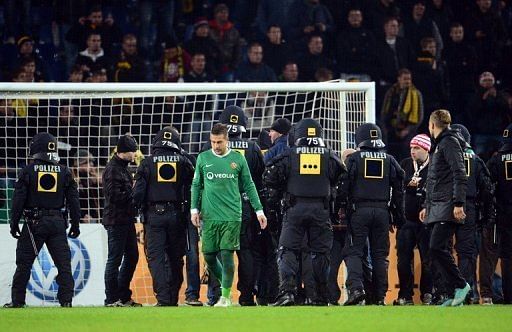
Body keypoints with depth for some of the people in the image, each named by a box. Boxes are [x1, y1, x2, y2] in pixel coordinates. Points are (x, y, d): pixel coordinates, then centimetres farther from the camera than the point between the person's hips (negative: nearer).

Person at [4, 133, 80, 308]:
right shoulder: (64, 172, 4)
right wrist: (75, 224, 12)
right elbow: (73, 200, 5)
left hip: (34, 223, -2)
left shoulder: (28, 170, -3)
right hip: (57, 222, 2)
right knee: (63, 262, 4)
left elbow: (18, 199, -5)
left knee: (24, 262, 6)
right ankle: (66, 299, -2)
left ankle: (17, 300, 8)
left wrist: (14, 223, 0)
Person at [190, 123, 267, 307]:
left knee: (227, 254, -7)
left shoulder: (238, 159, 3)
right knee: (209, 256, 2)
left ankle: (225, 296, -1)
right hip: (209, 216, 2)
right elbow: (196, 185, 13)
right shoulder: (203, 158, 6)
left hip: (232, 216, -2)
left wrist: (259, 210, 7)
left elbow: (249, 186, 9)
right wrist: (194, 209, 4)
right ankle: (225, 285, 24)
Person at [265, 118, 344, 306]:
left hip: (295, 208, -1)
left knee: (288, 250, 1)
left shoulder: (289, 155, 1)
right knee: (320, 252, 10)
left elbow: (270, 178, -1)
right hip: (320, 209, 1)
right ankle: (322, 298, 12)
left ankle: (287, 291, -18)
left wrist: (284, 191, 15)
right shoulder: (329, 157, 5)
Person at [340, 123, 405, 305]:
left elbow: (344, 187, -4)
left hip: (359, 210, -3)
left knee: (353, 251, -1)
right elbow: (398, 191, 12)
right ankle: (379, 296, 5)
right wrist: (399, 216, 17)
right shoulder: (389, 161, 9)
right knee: (380, 254, 7)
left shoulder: (353, 159, -1)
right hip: (382, 211, 3)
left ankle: (356, 288, -20)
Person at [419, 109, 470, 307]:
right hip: (437, 208, 10)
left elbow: (460, 176, -16)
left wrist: (458, 203, -23)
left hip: (448, 209, -10)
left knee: (437, 248, -19)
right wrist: (427, 206, 30)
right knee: (438, 251, 4)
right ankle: (452, 295, 3)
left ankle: (460, 285, -13)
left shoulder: (450, 143, -6)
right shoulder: (440, 145, 25)